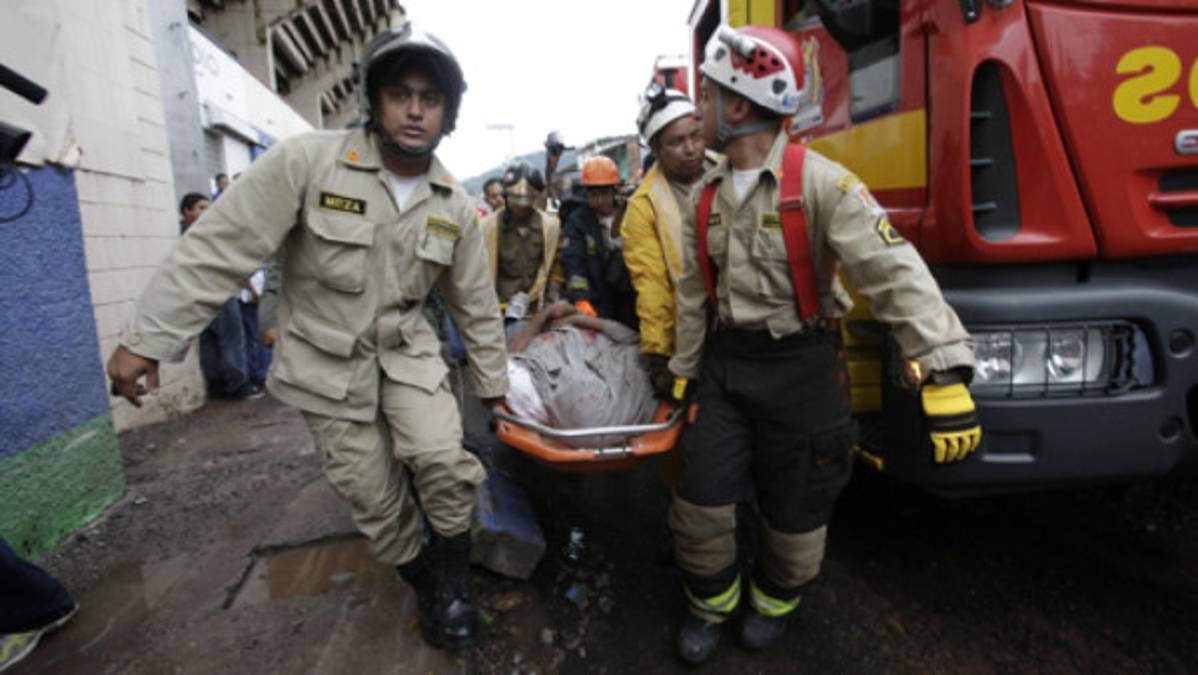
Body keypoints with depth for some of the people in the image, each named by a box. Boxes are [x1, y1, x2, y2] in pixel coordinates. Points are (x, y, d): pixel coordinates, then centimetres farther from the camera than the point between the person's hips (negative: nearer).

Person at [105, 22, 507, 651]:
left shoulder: (455, 206, -4)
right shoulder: (305, 162, -17)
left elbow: (475, 303, 5)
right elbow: (219, 248, -16)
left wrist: (492, 383, 10)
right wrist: (146, 337, -16)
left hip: (406, 348, 2)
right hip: (327, 357, -2)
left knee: (441, 460, -19)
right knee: (374, 496, 4)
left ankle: (453, 583, 8)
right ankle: (424, 584, 33)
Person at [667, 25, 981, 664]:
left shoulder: (820, 182, -16)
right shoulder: (707, 195, 5)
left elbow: (895, 273, -23)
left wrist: (946, 375, -30)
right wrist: (684, 370, 15)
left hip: (800, 367, -4)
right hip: (727, 362, 5)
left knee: (794, 508, 12)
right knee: (701, 501, 6)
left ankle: (775, 597, 43)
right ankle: (711, 600, 34)